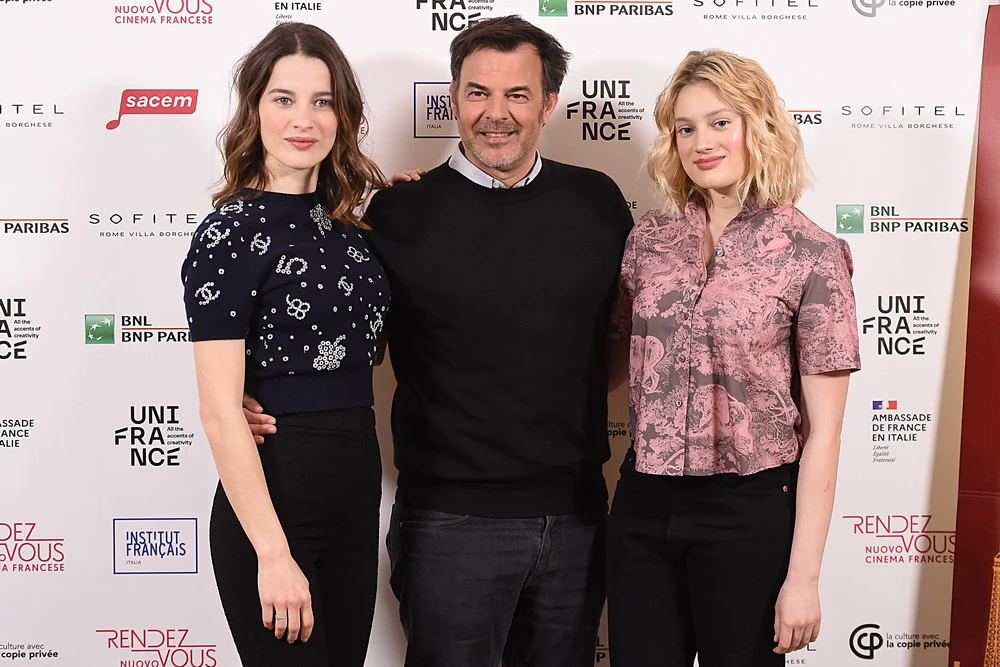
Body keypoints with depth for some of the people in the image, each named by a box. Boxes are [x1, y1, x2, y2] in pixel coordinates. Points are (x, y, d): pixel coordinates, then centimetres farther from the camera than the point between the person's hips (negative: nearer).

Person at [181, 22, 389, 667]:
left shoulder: (348, 221, 8)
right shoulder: (232, 232, -12)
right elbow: (220, 409, -16)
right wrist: (272, 554, -20)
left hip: (358, 495, 7)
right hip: (271, 499, -7)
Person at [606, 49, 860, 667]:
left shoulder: (812, 254, -8)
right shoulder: (649, 237, 4)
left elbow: (823, 430, -8)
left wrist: (803, 575, -10)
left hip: (750, 511, -3)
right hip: (643, 506, 4)